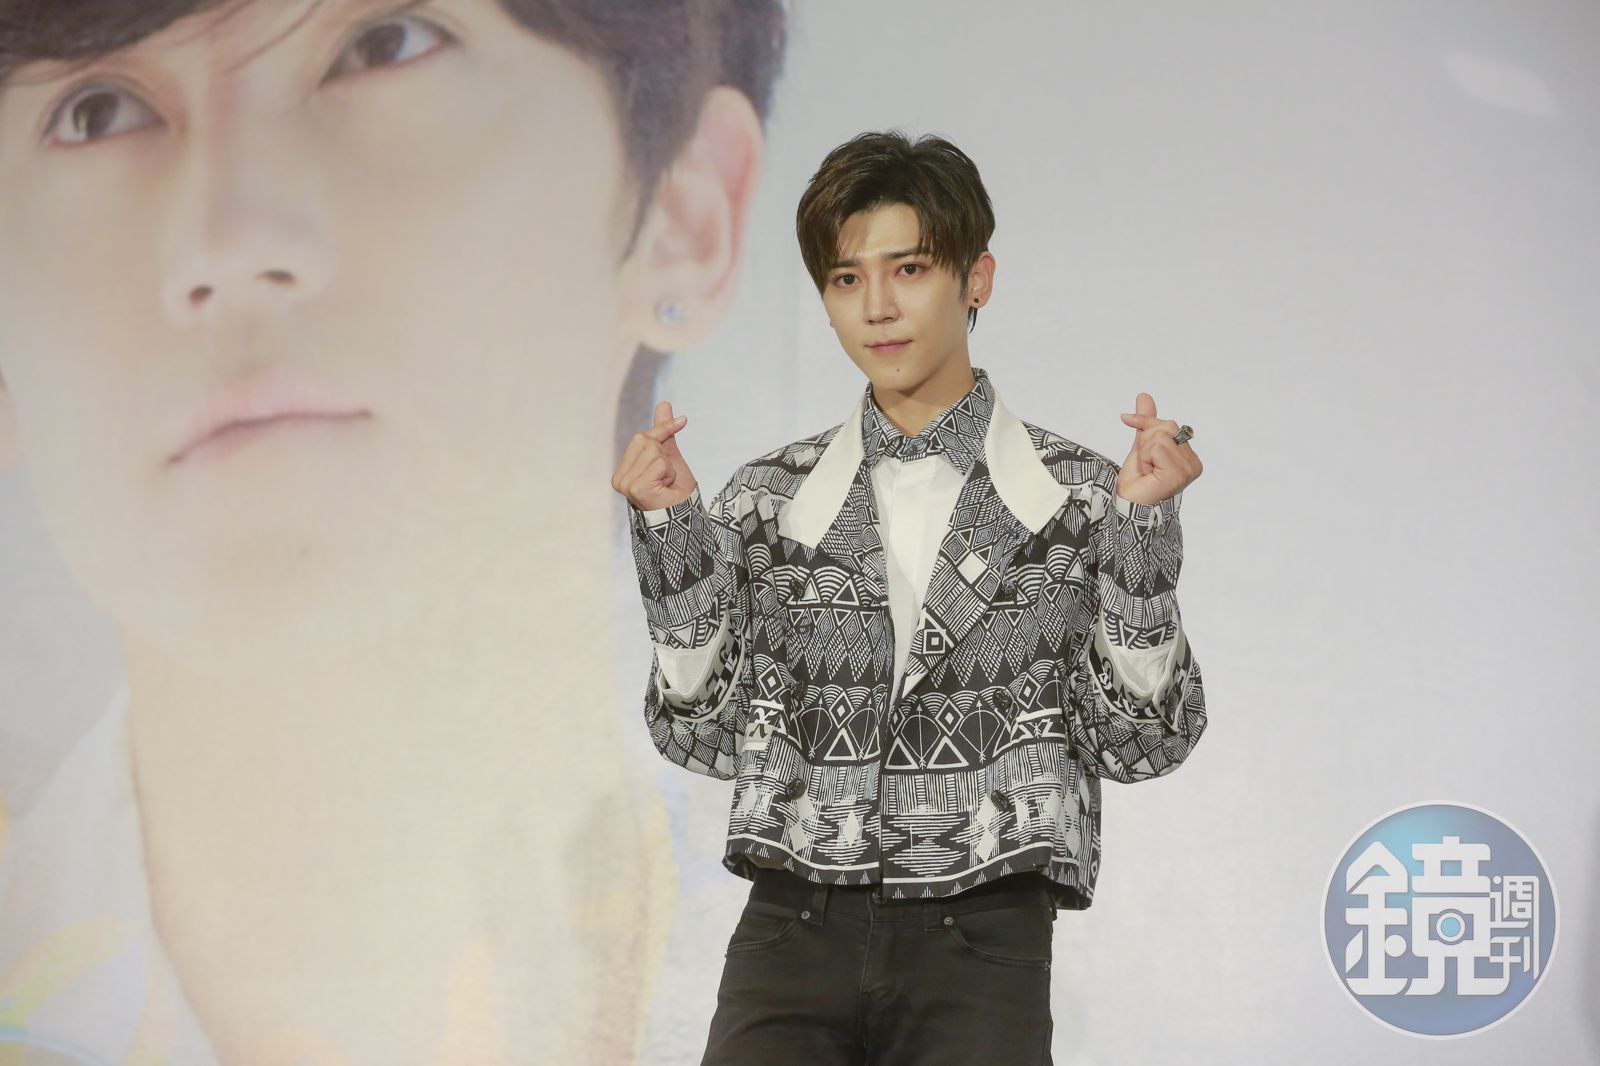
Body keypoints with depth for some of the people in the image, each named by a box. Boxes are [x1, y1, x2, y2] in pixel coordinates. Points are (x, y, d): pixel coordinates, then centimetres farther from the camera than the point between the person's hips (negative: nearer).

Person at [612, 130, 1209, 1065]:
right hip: (795, 928, 1)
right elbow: (707, 735, 7)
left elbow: (1143, 740, 2)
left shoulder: (1079, 496, 6)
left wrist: (1142, 526, -7)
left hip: (980, 949, -1)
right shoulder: (768, 499, 10)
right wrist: (672, 533, -1)